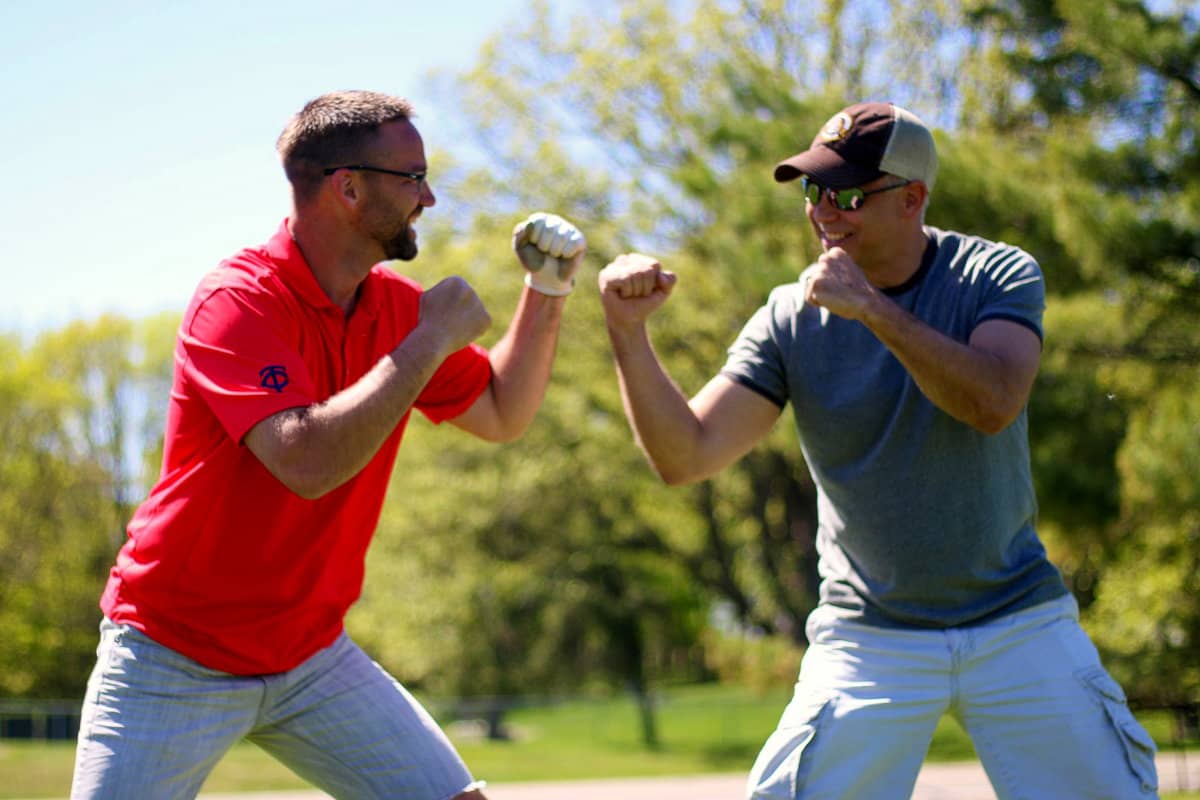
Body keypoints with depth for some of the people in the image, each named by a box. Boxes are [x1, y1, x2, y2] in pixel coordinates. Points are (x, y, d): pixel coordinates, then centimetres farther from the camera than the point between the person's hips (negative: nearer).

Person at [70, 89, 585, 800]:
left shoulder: (396, 302, 2)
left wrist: (548, 293, 3)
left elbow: (503, 416, 16)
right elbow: (309, 461, -35)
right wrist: (432, 339, -25)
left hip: (313, 658, 6)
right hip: (173, 657, -6)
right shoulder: (238, 302, -20)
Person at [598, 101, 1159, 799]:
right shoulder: (790, 321, -4)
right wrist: (629, 331, -23)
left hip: (1020, 625, 0)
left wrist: (872, 307, -30)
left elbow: (994, 404, -25)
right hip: (871, 641, 0)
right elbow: (684, 456, -12)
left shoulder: (999, 276, -5)